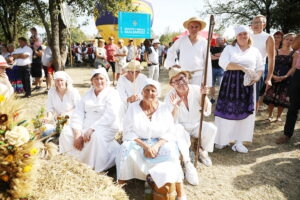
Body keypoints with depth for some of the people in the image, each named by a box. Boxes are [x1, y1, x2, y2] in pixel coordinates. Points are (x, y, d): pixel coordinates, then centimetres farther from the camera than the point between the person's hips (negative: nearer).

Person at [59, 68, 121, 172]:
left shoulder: (112, 94, -3)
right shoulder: (87, 94, 14)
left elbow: (110, 116, -17)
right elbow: (78, 114, 3)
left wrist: (92, 129, -25)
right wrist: (78, 133, -13)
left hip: (106, 127, -5)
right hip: (85, 126, 6)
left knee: (95, 136, -36)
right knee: (66, 132, -16)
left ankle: (93, 168, -17)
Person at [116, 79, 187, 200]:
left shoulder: (164, 109, 0)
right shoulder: (133, 107, -3)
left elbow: (169, 132, -2)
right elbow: (128, 132, -8)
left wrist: (156, 146, -20)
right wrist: (145, 146, -19)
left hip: (159, 144, 1)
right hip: (137, 143, 0)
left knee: (171, 151, -29)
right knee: (126, 148, -31)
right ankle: (120, 184, -14)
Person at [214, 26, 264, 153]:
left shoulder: (255, 51, 14)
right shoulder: (229, 48, 4)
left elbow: (260, 67, 15)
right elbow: (223, 63, -12)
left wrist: (257, 77, -8)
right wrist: (243, 68, -18)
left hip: (247, 85, 3)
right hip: (230, 83, -3)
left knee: (244, 112, 2)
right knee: (227, 111, -1)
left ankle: (239, 142, 13)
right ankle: (222, 140, 13)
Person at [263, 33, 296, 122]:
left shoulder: (294, 53, 4)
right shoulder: (276, 51, 7)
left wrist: (285, 76, -16)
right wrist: (272, 75, -14)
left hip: (286, 79, 0)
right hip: (274, 78, 0)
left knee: (282, 98, 3)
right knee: (271, 97, 0)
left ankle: (279, 116, 18)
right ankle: (270, 115, 14)